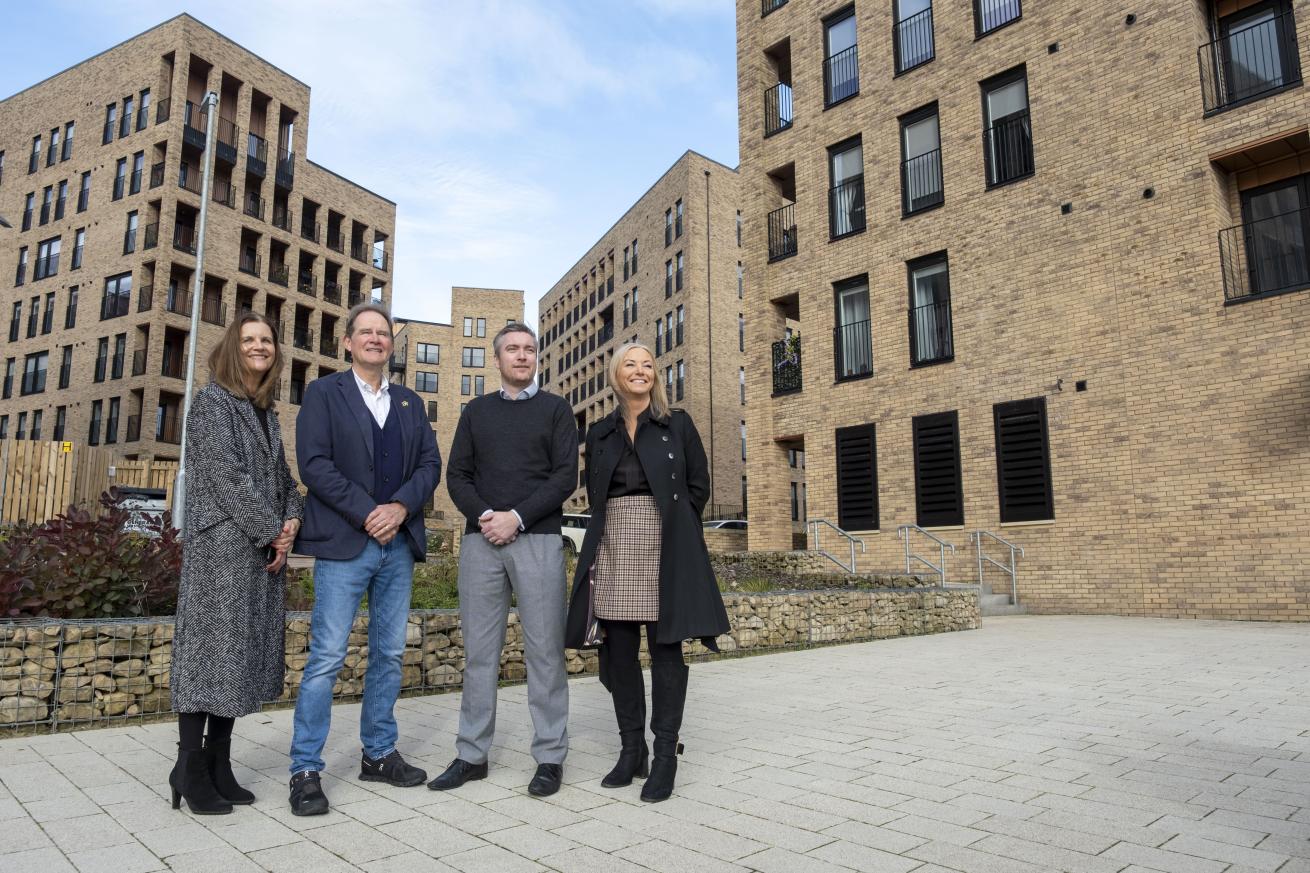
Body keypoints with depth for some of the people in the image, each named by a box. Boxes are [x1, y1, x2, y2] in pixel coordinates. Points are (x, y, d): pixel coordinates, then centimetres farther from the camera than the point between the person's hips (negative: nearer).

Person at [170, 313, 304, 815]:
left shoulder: (267, 411, 18)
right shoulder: (212, 401, -3)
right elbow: (226, 473, -13)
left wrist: (292, 520, -4)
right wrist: (273, 532, -12)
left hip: (264, 547, 7)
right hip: (220, 543, -7)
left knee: (243, 652, 8)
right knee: (211, 648, -4)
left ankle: (218, 766, 16)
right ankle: (190, 769, 6)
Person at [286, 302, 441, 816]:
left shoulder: (409, 402, 16)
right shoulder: (323, 393, 3)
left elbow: (430, 465, 8)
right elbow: (314, 464, -8)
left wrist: (400, 507, -9)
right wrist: (366, 514, -15)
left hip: (399, 542, 5)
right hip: (344, 543, -5)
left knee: (389, 654, 10)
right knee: (327, 657, -4)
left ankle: (379, 754, 23)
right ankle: (306, 770, 6)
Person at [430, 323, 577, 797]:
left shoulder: (555, 409, 8)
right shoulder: (476, 411, 15)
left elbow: (565, 477, -2)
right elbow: (457, 475, 9)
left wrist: (517, 518, -12)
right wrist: (483, 516, -10)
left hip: (538, 540, -2)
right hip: (481, 540, 3)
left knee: (544, 650, 0)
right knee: (479, 650, 6)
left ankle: (550, 757, 8)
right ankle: (472, 754, 16)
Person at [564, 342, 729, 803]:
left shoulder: (678, 424, 6)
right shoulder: (600, 433, 14)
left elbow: (698, 486, 7)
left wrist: (670, 527, 4)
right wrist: (620, 524, 8)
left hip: (665, 546, -3)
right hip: (613, 545, 3)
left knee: (665, 647, -3)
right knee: (619, 649, 3)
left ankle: (665, 756, 4)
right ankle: (631, 748, 15)